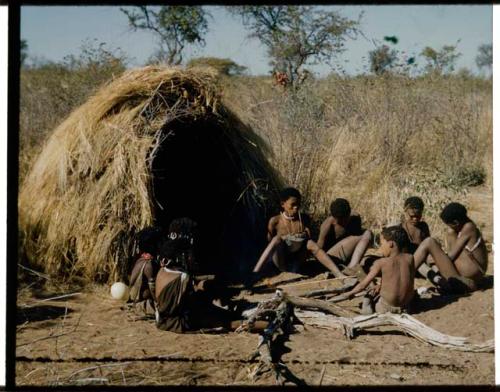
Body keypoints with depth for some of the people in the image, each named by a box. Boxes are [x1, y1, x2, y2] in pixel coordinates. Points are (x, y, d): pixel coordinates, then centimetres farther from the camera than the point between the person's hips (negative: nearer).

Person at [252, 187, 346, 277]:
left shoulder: (304, 219, 1)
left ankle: (339, 275, -33)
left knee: (311, 243, -25)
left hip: (297, 262, 3)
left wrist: (308, 234, -5)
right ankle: (254, 274, -43)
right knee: (277, 239, -31)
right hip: (282, 263, -3)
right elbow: (269, 242, 2)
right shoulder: (275, 221, -7)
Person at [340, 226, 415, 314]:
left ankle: (367, 308, 10)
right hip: (406, 306, 3)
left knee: (369, 294, 26)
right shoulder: (409, 258, -4)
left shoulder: (381, 263, -11)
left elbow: (363, 284, -5)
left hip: (387, 306, -3)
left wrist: (350, 293, 14)